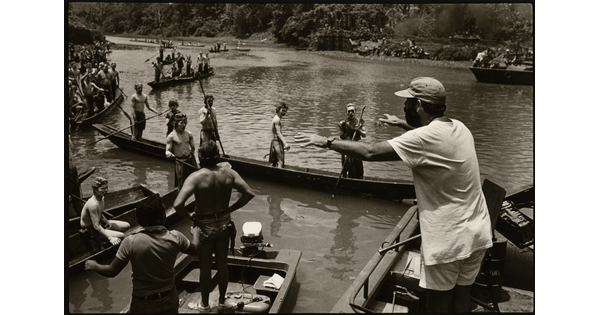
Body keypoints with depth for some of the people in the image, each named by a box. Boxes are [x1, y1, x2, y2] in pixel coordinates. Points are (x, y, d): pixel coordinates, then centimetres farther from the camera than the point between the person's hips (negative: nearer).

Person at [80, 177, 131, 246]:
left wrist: (106, 221, -5)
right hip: (90, 230, -10)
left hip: (99, 223, 10)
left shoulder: (102, 198, -1)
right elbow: (96, 226, -32)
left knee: (126, 225, 6)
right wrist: (110, 238, -36)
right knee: (121, 236, -22)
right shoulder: (93, 204, -31)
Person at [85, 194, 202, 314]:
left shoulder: (131, 242, -23)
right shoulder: (175, 237, -17)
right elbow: (194, 249, 4)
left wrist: (94, 266, 9)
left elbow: (111, 272, -12)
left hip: (143, 304, -1)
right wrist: (195, 234, 26)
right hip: (170, 299, 2)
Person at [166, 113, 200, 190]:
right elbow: (167, 151, -6)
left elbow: (193, 149, 9)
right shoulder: (171, 136, -7)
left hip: (190, 160, 4)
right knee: (181, 185, 0)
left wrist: (197, 160, -2)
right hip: (179, 162, -4)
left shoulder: (189, 134, 6)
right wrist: (168, 153, -30)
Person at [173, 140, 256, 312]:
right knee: (222, 264, 20)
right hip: (224, 223, 3)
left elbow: (178, 204, -32)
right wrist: (231, 208, -1)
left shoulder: (196, 177, -23)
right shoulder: (228, 172, -12)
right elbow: (249, 193, -11)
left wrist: (188, 216, -12)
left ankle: (205, 304, 34)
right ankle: (221, 301, 38)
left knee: (205, 267, 15)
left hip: (204, 225, -3)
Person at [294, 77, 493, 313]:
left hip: (448, 240, -8)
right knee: (460, 302, 18)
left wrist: (327, 142, -13)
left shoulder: (424, 139, -21)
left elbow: (370, 152, -22)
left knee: (438, 306, 8)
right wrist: (402, 123, 37)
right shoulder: (458, 127, 5)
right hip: (476, 234, 8)